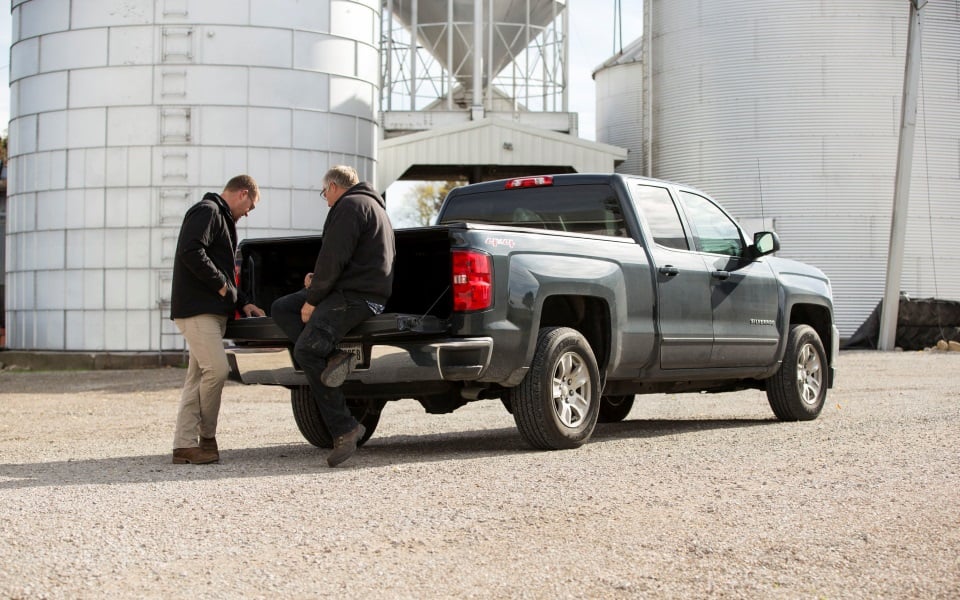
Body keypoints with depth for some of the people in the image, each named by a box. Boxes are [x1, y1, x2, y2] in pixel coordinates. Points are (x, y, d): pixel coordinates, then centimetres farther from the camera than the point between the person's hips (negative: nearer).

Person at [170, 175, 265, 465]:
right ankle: (206, 437, -3)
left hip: (211, 309, 11)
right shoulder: (207, 211, -6)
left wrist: (242, 302, 19)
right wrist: (221, 285, -15)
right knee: (217, 369, -15)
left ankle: (186, 445, 4)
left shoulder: (221, 217, 27)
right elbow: (191, 251, -21)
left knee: (198, 377, 6)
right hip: (197, 308, -11)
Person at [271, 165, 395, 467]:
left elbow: (334, 258, -16)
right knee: (280, 309, 8)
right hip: (353, 290, 11)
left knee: (305, 351, -17)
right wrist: (318, 280, 17)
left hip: (356, 296, -11)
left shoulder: (350, 205, -6)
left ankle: (344, 430, -16)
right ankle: (331, 358, -13)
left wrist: (312, 300, -10)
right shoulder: (371, 205, 28)